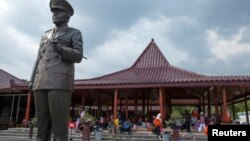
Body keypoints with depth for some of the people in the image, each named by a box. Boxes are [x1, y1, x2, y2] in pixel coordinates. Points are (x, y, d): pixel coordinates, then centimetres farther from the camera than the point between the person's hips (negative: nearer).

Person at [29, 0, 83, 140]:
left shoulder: (75, 33, 10)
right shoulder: (46, 35, 26)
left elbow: (78, 56, -4)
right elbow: (39, 59, 22)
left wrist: (60, 49, -22)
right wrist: (32, 80, 10)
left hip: (61, 82, -5)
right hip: (42, 83, 5)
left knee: (59, 124, -11)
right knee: (43, 123, 2)